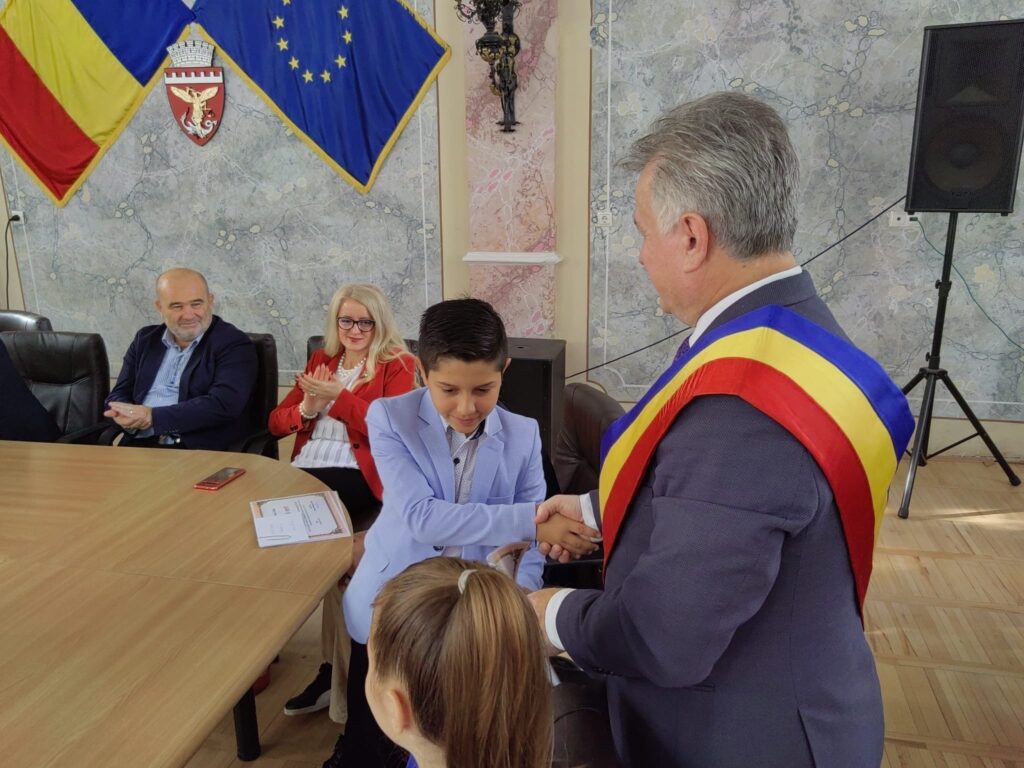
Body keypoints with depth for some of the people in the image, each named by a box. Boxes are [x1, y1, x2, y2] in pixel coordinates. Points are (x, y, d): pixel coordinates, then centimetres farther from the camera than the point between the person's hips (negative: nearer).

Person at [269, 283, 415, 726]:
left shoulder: (397, 364, 7)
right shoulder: (321, 359, 23)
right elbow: (276, 422, 18)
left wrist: (338, 397, -15)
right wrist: (306, 408, -4)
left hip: (355, 475, -5)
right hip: (304, 470, 6)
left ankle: (336, 669, -15)